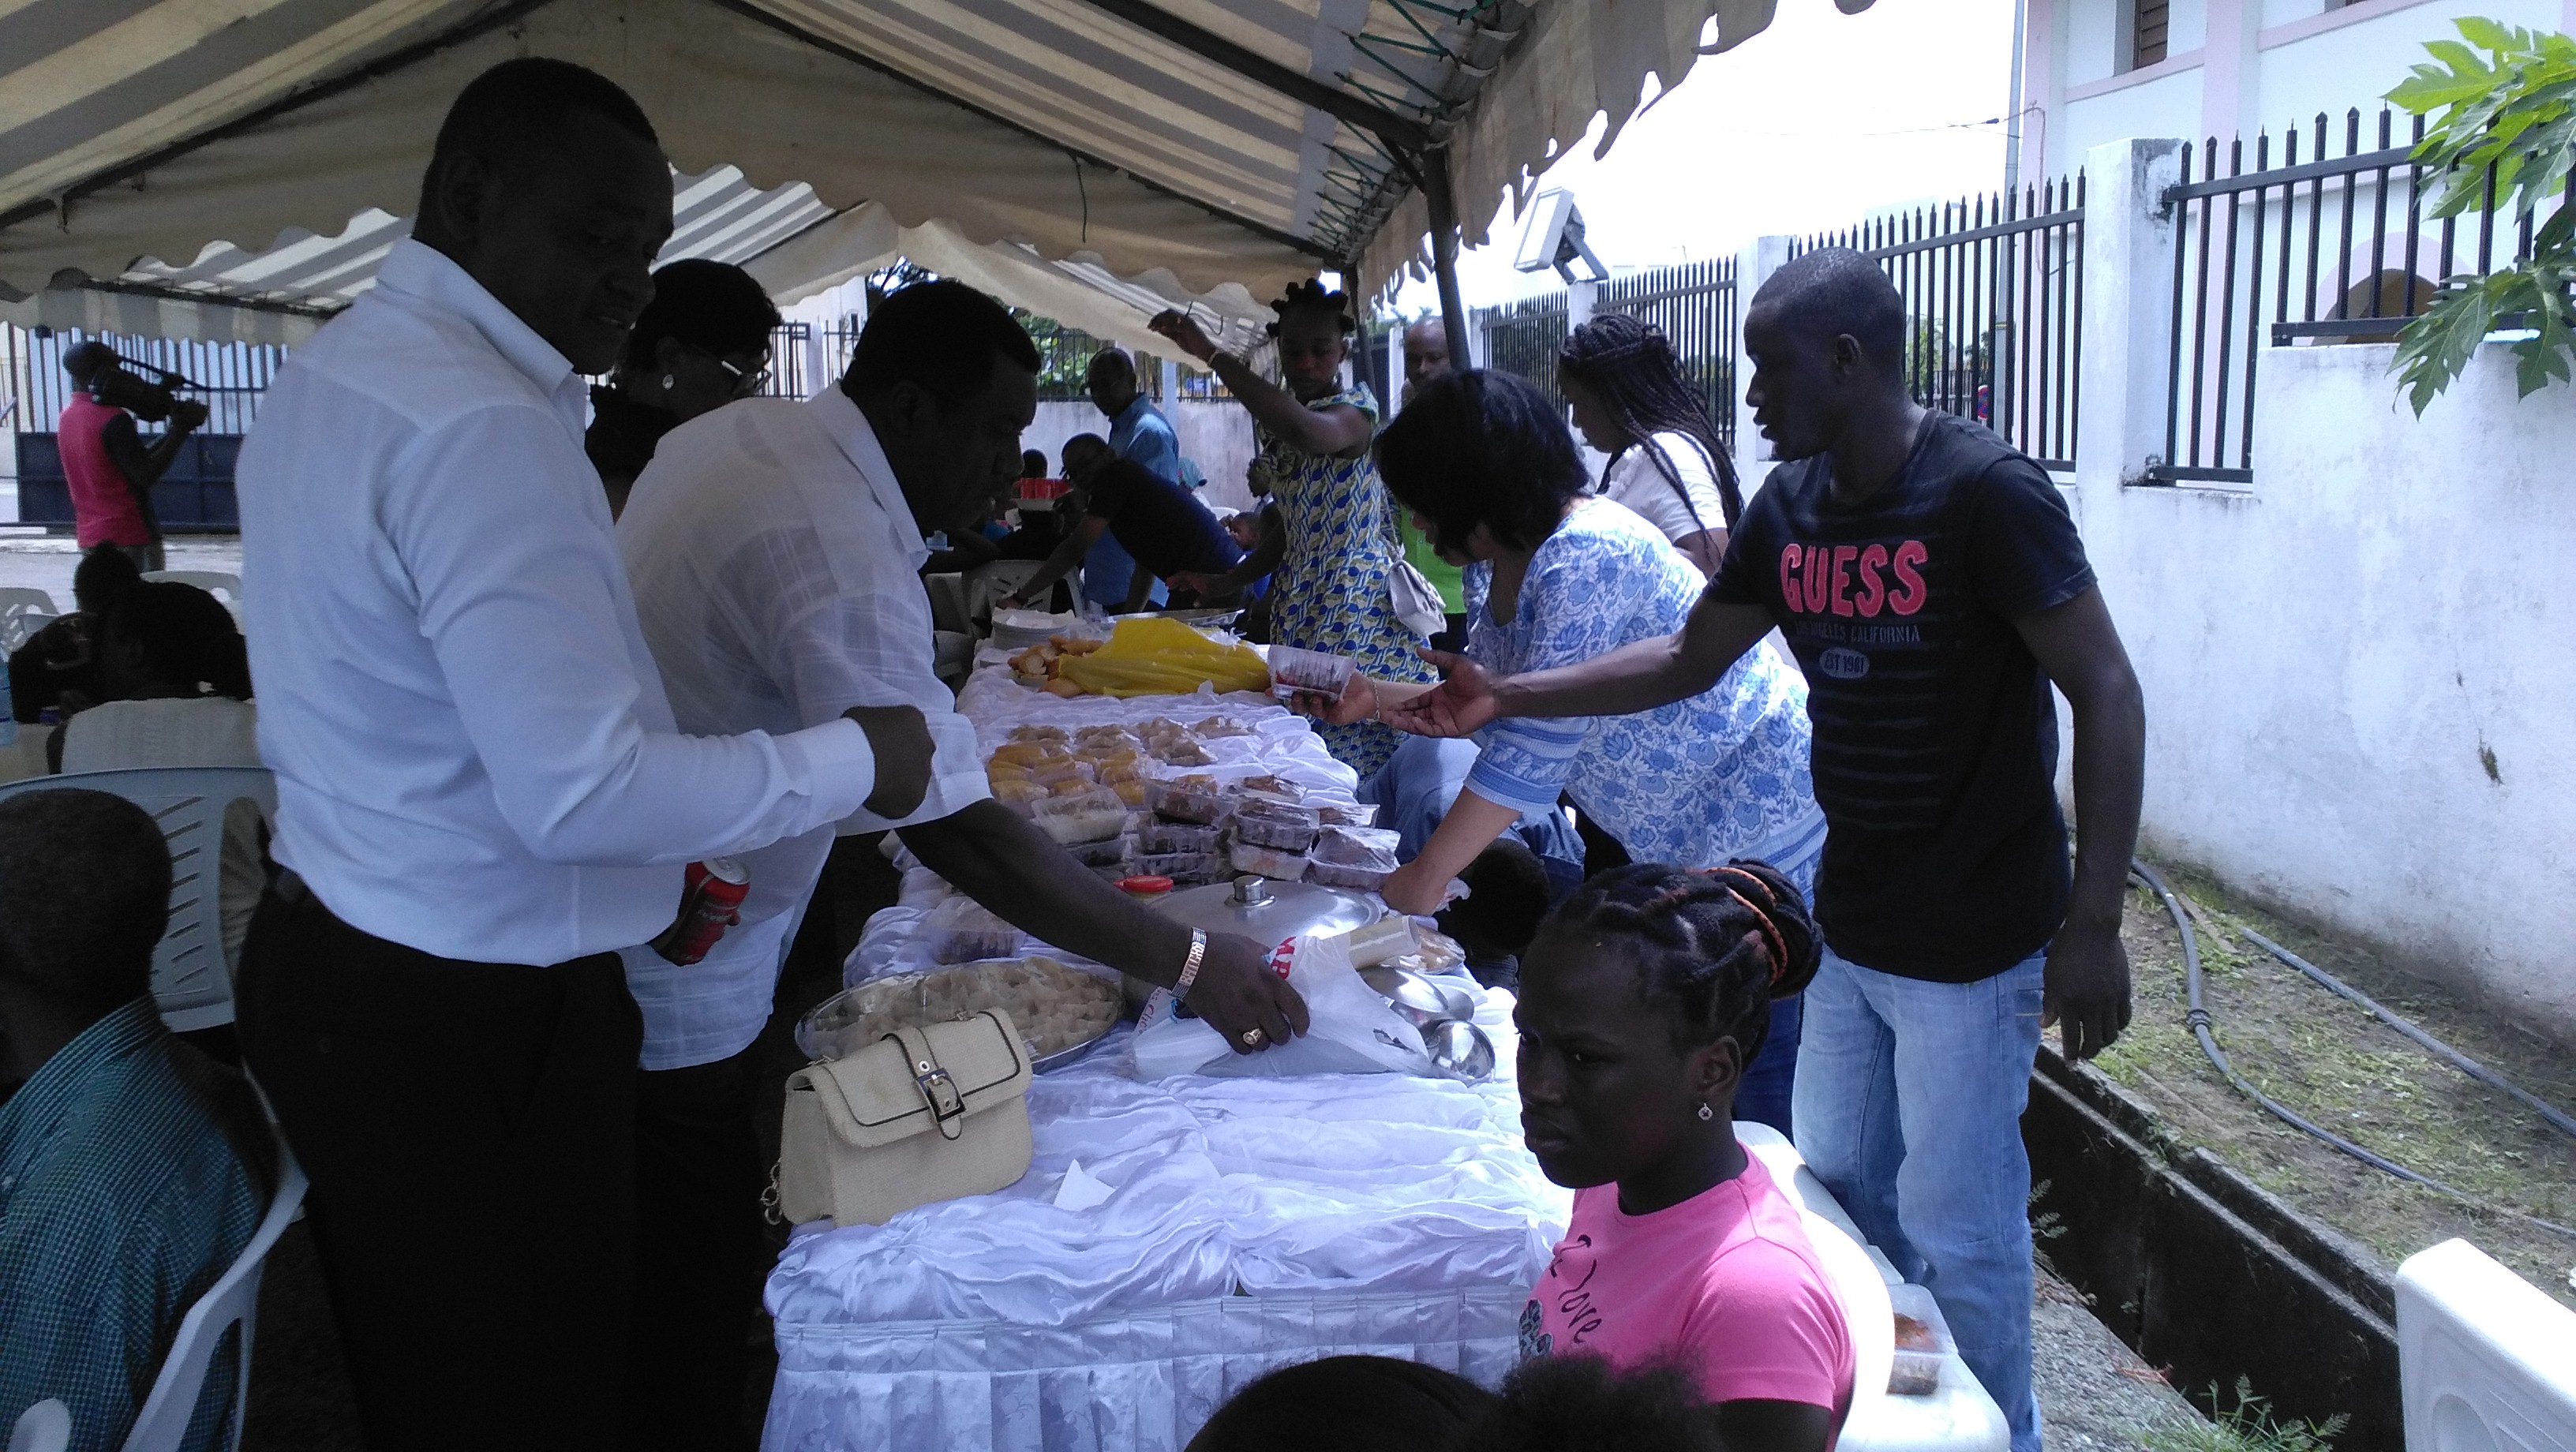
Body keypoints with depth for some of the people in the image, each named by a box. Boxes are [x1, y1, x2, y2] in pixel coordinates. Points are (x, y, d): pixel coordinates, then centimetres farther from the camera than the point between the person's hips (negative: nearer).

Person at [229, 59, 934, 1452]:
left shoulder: (333, 369, 10)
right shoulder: (482, 427, -23)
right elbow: (580, 791, -27)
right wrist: (848, 761, -15)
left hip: (333, 962, 10)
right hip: (470, 1025, -10)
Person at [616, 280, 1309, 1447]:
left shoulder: (734, 434, 2)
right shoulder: (836, 552, -29)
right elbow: (956, 833, -31)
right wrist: (1188, 963, -25)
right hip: (661, 995, -9)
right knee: (697, 1320, 7)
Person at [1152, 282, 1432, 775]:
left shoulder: (1354, 408, -9)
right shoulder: (1281, 426, 15)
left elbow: (1308, 432, -35)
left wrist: (1210, 354, -32)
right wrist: (1224, 583, 16)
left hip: (1357, 605, -7)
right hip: (1300, 603, 7)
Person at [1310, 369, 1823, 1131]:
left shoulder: (1585, 559, -26)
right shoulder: (1498, 565, 3)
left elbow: (1534, 744, -27)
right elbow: (1489, 701, 14)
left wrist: (1425, 876, -23)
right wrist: (1379, 697, 1)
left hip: (1758, 822, -10)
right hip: (1669, 840, 10)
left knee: (1741, 1086, -2)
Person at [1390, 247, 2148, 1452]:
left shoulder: (1986, 495, -18)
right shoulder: (1789, 505, 3)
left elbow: (2107, 694, -18)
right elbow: (1690, 659, 13)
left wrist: (2092, 923, -21)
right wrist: (1506, 699, 5)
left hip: (1971, 944, -7)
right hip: (1849, 923, 7)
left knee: (1955, 1231, 5)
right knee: (1836, 1192, 19)